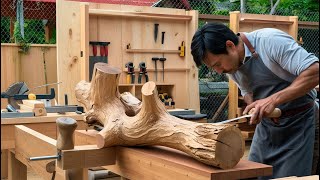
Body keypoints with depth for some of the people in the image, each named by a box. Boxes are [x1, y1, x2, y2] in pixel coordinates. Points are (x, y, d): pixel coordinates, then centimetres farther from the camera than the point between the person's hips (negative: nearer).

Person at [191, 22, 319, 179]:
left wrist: (273, 100, -33)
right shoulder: (231, 64, -2)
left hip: (297, 120, -6)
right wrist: (256, 105, -12)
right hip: (266, 123, 6)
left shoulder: (271, 40, -24)